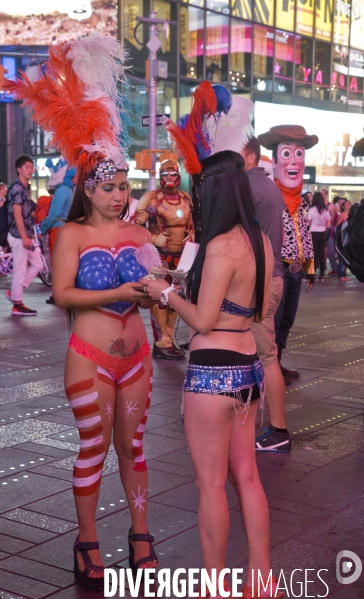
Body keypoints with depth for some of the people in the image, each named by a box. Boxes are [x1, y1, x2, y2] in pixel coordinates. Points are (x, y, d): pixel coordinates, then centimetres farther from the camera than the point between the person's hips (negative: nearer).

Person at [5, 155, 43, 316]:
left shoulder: (24, 188, 16)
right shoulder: (17, 188, -13)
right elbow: (17, 214, -19)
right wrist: (24, 237, -22)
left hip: (25, 235, 10)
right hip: (18, 236, -10)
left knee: (37, 265, 12)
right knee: (20, 270, -4)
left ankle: (13, 292, 17)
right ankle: (17, 305, 4)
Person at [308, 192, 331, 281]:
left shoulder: (311, 210, -10)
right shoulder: (326, 211, 4)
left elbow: (308, 223, -8)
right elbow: (328, 225, 5)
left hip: (313, 233, -4)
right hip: (322, 233, 4)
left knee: (314, 254, -1)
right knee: (321, 254, 8)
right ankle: (322, 275, 11)